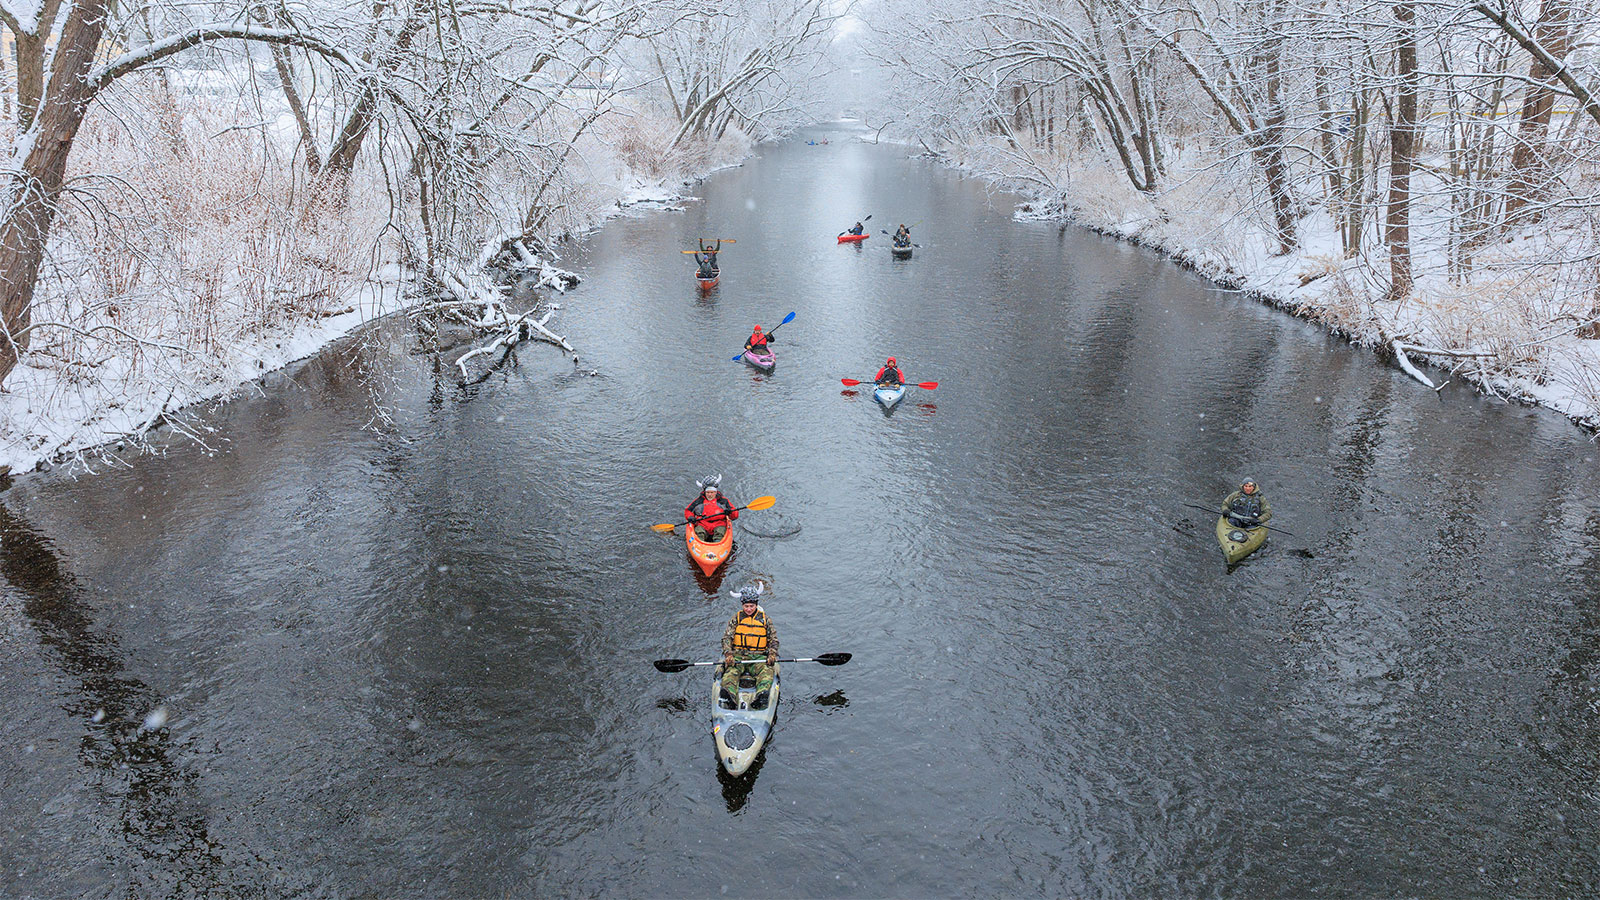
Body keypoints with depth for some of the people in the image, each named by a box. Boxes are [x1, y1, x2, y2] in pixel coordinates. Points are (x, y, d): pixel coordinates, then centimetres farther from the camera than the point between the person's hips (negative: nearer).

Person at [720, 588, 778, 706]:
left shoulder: (765, 619, 11)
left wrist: (772, 655, -7)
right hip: (738, 654, 0)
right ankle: (728, 694, -59)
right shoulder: (736, 618, 9)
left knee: (767, 671, -31)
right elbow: (726, 638, 3)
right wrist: (728, 654, -16)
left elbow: (774, 640, 13)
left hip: (758, 656, 0)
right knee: (732, 670, -32)